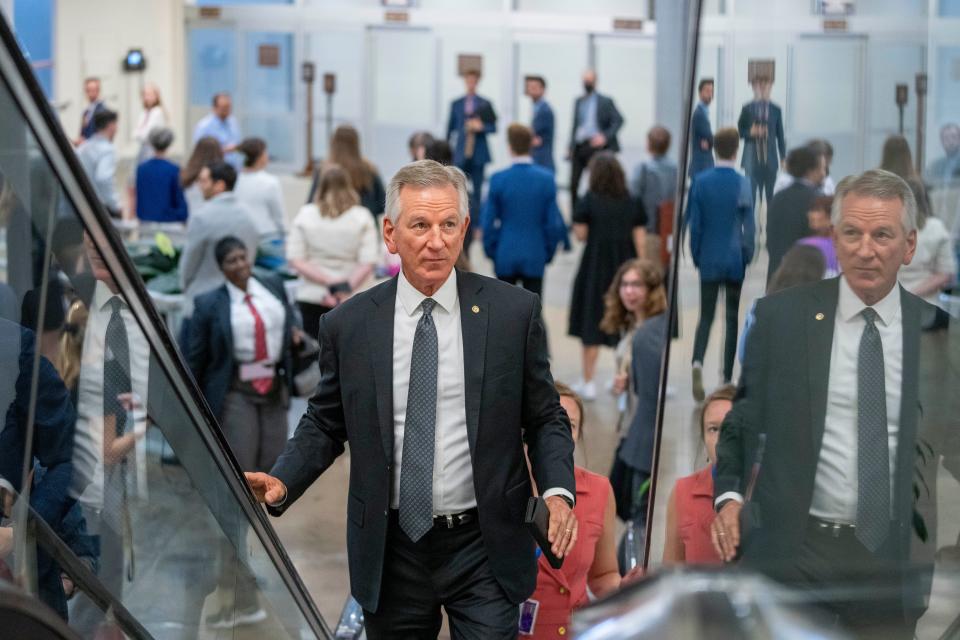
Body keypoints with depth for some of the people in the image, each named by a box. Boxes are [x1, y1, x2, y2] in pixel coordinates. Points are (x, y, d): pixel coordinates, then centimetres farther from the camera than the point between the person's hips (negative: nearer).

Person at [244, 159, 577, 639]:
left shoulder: (513, 311, -3)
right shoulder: (347, 324, -1)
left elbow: (545, 419, 4)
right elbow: (324, 423, 9)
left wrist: (557, 491, -13)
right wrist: (282, 482, -9)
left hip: (483, 551, -1)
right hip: (391, 552, 1)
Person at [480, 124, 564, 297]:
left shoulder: (498, 179, -9)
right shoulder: (547, 179, -7)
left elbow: (488, 222, -4)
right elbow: (554, 222, -4)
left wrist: (491, 250, 9)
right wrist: (548, 252, 9)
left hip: (505, 257, 0)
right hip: (535, 257, 0)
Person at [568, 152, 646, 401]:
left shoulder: (588, 201, -8)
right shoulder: (632, 202, 0)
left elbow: (580, 235, -9)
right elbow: (640, 239, -1)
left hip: (595, 266, -2)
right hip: (625, 266, 2)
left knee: (591, 324, 6)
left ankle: (587, 382, 7)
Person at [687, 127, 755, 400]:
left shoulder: (700, 181, -5)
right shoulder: (742, 184, -10)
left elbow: (694, 222, -2)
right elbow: (748, 224, -6)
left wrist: (695, 255, 8)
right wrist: (748, 255, 7)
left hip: (709, 258, 1)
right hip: (735, 259, -1)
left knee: (706, 315, 8)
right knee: (732, 318, 10)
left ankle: (698, 361, -18)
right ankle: (727, 377, 11)